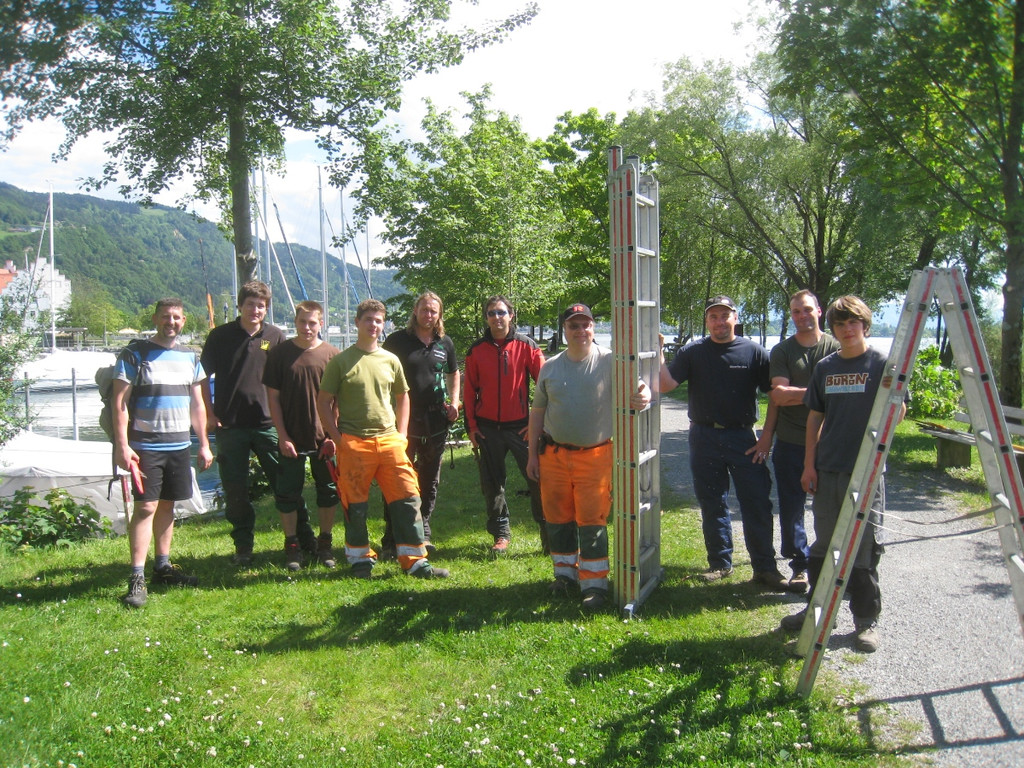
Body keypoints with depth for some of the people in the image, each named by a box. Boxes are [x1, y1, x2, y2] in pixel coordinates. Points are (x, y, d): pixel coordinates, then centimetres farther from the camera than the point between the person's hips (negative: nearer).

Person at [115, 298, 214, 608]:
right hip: (146, 445, -5)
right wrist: (122, 445, -15)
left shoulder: (190, 358, 12)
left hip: (180, 445, 5)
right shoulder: (135, 356, -3)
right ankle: (137, 577, -7)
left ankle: (163, 566, 21)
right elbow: (120, 403, -7)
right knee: (146, 506, -9)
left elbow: (197, 404, 17)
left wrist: (204, 444, 13)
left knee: (167, 504, 11)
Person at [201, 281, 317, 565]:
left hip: (267, 423, 0)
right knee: (235, 490, 6)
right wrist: (210, 413, -1)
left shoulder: (276, 337, 3)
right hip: (229, 426, 0)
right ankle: (243, 546, 18)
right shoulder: (220, 336, 2)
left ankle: (305, 538, 14)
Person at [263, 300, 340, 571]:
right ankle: (292, 546, 20)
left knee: (328, 492, 9)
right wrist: (283, 436, -5)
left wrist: (333, 435, -5)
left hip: (324, 438, 0)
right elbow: (273, 397, 1)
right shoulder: (280, 353, -1)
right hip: (291, 438, 0)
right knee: (287, 493, 6)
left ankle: (325, 544, 24)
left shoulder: (332, 354, -2)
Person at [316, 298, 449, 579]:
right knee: (355, 505, 5)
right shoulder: (341, 361, 1)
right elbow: (323, 402, 3)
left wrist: (401, 434, 10)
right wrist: (337, 438, -6)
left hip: (389, 440, 3)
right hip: (353, 443, -3)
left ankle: (415, 561, 6)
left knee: (407, 498, -1)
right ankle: (360, 559, 22)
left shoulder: (390, 360, 11)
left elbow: (402, 397, 21)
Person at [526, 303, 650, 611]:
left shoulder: (608, 361, -6)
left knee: (592, 522, -3)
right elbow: (538, 411, 12)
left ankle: (594, 584, 9)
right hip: (554, 455, 4)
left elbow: (637, 385, -17)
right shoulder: (550, 367, 7)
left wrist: (644, 395, -42)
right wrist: (532, 454, 10)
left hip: (595, 455, -4)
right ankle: (566, 574, 30)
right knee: (558, 519, 12)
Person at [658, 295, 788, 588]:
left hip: (743, 438, -1)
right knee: (713, 505, 10)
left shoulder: (754, 352, 0)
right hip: (704, 437, 2)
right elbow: (666, 384, -7)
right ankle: (720, 563, 23)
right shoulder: (692, 352, 3)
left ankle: (765, 567, 10)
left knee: (757, 504, -1)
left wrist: (766, 437, -4)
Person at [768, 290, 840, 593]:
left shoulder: (836, 348, 3)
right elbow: (778, 395, -6)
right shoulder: (782, 351, 4)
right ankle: (800, 565, 17)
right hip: (790, 443, 1)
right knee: (791, 508, 5)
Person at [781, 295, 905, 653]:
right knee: (824, 545, 13)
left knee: (863, 548, 1)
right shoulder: (825, 367, 9)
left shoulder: (882, 364, -2)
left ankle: (866, 620, 15)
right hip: (827, 469, 4)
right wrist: (809, 465, 8)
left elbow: (896, 414, -5)